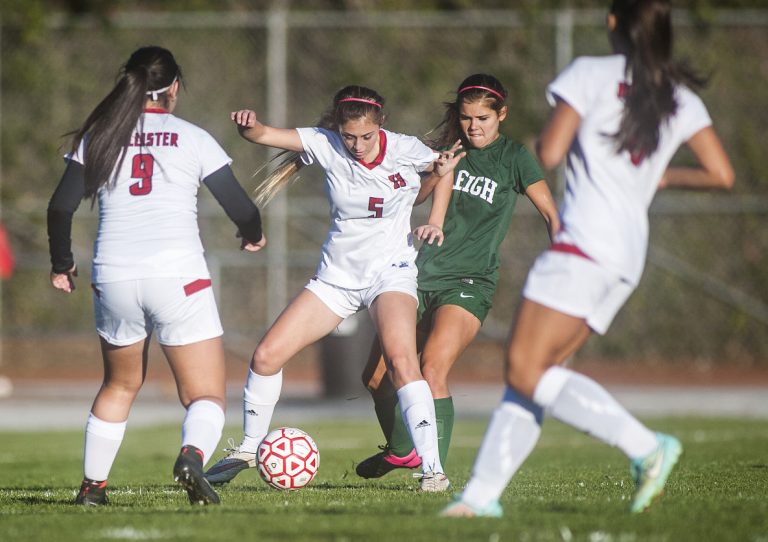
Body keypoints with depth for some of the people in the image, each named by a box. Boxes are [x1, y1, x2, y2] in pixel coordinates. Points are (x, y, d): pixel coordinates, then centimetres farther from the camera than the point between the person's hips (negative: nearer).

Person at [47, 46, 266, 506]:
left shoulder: (98, 137, 8)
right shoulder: (193, 139, 2)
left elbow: (61, 207, 5)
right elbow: (239, 205, 1)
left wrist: (62, 263, 21)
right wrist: (254, 235, 23)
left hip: (114, 278, 3)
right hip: (178, 277, -3)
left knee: (120, 386, 27)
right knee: (207, 397, 1)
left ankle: (92, 486, 26)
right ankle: (193, 456, -30)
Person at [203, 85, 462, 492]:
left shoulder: (406, 151, -11)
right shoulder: (326, 145, -9)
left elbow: (420, 193, 11)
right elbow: (262, 135, -17)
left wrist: (439, 175, -12)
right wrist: (248, 125, -40)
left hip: (390, 271, -3)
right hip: (336, 275, 3)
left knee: (401, 359, -29)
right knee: (266, 356, -1)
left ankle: (432, 468, -28)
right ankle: (249, 448, 22)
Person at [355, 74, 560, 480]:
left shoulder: (513, 157, -1)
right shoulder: (448, 151, 10)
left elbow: (552, 215, -2)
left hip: (470, 283, -5)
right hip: (424, 275, 5)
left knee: (432, 372, -26)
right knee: (375, 376, 5)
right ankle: (401, 451, 30)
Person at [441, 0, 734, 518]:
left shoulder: (593, 74, -2)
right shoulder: (682, 99, 14)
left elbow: (548, 154, -8)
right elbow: (721, 175, 10)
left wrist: (543, 139, 15)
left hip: (585, 242, -8)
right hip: (630, 256, 8)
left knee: (526, 371, -11)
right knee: (531, 372, 9)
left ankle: (644, 446, -21)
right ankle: (483, 493, 3)